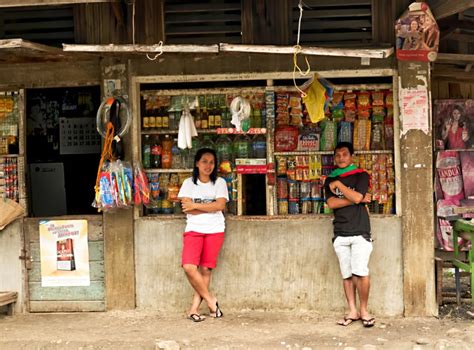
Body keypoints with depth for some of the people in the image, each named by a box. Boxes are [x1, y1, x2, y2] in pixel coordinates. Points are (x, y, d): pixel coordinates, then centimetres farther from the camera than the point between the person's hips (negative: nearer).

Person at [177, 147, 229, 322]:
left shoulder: (220, 182, 7)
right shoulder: (189, 183, 7)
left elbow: (221, 205, -7)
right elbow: (187, 208, -6)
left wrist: (196, 205, -9)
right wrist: (211, 207, -8)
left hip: (214, 230, 0)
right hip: (194, 230, 0)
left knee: (206, 269, -2)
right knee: (189, 267, -16)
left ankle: (194, 308, 6)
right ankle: (211, 300, -1)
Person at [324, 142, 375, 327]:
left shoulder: (361, 176, 5)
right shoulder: (330, 179, 14)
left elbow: (357, 196, -12)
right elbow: (331, 203, -2)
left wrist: (338, 184, -3)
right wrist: (355, 199, -8)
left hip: (360, 232, -3)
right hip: (340, 234, 3)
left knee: (360, 272, -12)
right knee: (347, 274, 4)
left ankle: (364, 310, 3)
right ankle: (352, 311, 13)